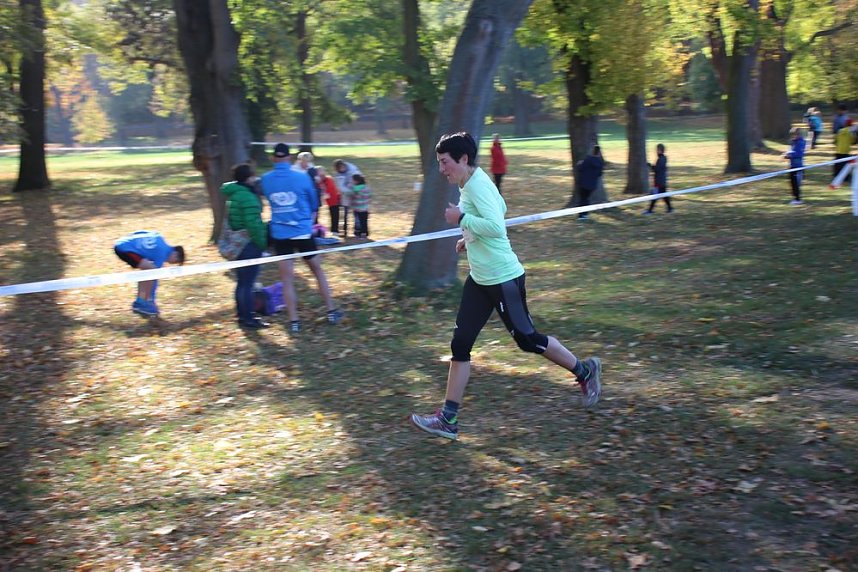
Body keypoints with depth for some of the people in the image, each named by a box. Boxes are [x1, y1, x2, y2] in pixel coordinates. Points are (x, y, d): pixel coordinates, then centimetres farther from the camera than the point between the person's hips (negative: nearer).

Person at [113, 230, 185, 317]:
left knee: (147, 270, 19)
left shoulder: (160, 239, 14)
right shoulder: (162, 253, -9)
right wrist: (152, 300, -2)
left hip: (120, 244, 10)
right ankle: (142, 304, -10)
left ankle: (139, 302, 22)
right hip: (124, 248, -10)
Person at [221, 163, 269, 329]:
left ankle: (243, 315, 25)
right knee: (247, 283, -4)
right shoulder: (247, 197, -18)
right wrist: (261, 243, -12)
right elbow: (253, 224, -23)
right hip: (249, 245, -10)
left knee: (242, 282, 16)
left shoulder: (233, 194, 12)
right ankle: (248, 318, 1)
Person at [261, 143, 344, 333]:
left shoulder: (265, 180, -3)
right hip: (303, 231, -1)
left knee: (287, 279, 4)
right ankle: (332, 312, 20)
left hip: (279, 233, 1)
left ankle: (294, 321, 2)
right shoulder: (302, 177, -7)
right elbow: (313, 203, 8)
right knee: (318, 271, 15)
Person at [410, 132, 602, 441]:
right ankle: (448, 419, 10)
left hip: (503, 279, -10)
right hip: (479, 279, 10)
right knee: (460, 343, 6)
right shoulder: (469, 184, 10)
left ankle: (584, 371, 29)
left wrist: (461, 219, -24)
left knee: (526, 339, 5)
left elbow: (497, 227, -32)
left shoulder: (479, 185, -20)